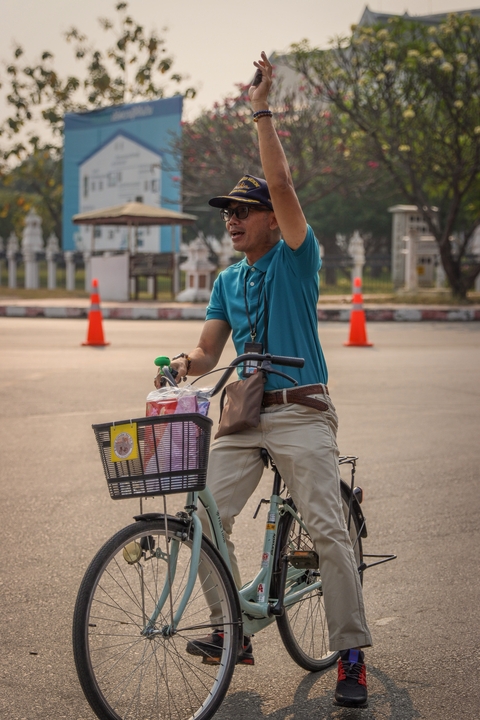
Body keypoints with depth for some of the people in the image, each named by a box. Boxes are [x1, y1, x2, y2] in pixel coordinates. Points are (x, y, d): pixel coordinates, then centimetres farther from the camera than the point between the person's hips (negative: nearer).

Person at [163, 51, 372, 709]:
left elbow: (282, 185, -14)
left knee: (328, 530, -9)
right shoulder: (228, 281, 16)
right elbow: (209, 350, 11)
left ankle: (351, 657, -3)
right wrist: (188, 363, -12)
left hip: (301, 413, -6)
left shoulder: (296, 258, 0)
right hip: (242, 412, 6)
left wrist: (263, 111, -12)